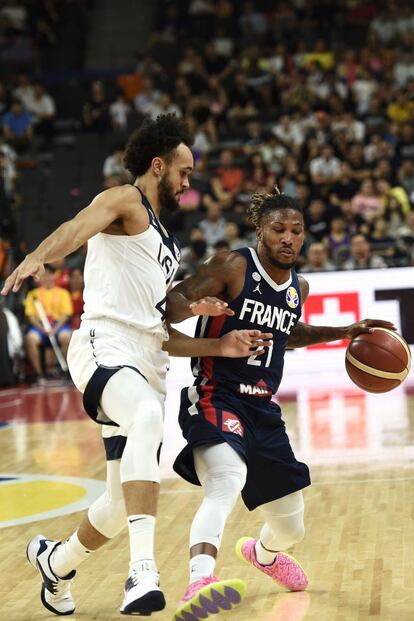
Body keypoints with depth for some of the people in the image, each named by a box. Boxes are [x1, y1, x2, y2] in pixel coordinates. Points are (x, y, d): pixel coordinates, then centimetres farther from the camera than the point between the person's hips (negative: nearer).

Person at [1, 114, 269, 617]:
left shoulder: (163, 245, 29)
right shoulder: (125, 201, 4)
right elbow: (77, 227, -20)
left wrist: (219, 346, 18)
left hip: (146, 365, 9)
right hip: (105, 346, -9)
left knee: (123, 505, 10)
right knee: (147, 417, -40)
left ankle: (56, 561, 39)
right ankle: (143, 570, -48)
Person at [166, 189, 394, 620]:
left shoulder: (298, 288, 13)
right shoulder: (233, 267, -9)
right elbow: (174, 301, -15)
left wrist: (344, 333, 25)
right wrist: (197, 304, -37)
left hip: (264, 411, 7)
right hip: (216, 400, -7)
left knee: (290, 530, 17)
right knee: (227, 483, -39)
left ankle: (262, 554, 53)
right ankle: (199, 584, -54)